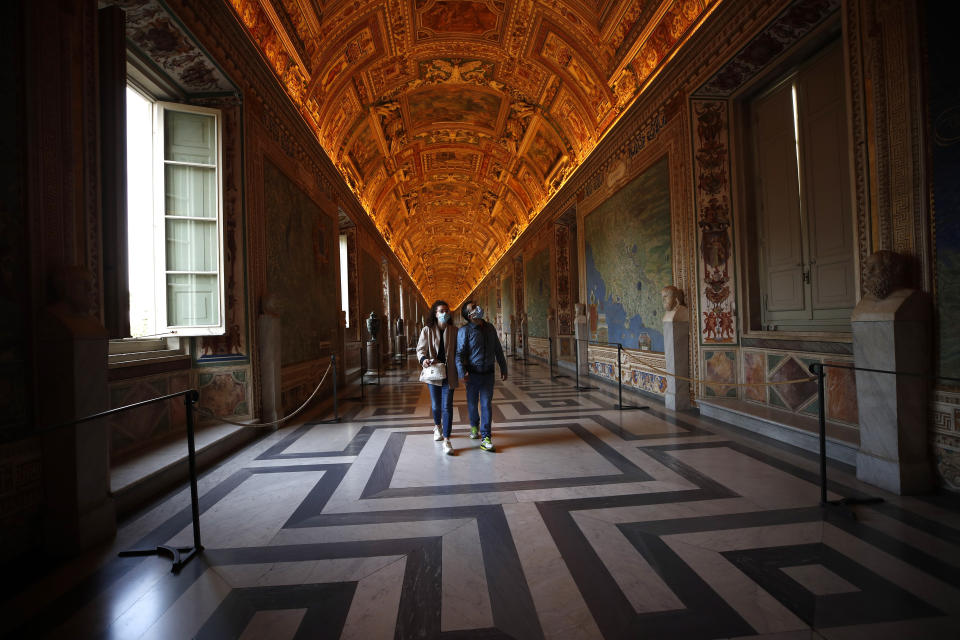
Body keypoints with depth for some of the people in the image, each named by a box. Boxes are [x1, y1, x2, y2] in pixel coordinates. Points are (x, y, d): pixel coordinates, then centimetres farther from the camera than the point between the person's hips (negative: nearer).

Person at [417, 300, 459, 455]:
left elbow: (458, 351, 6)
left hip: (449, 373, -1)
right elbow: (420, 348, -2)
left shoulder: (454, 331, 2)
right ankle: (437, 426, 44)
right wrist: (423, 359, -24)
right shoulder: (427, 330, 0)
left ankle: (446, 440, 1)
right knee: (435, 405, 14)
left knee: (447, 406, -5)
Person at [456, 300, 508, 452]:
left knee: (486, 404, -1)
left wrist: (503, 368, 13)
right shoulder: (464, 330, -8)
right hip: (472, 374, -2)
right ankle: (474, 425, 40)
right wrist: (462, 372, -23)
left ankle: (485, 437, 5)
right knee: (472, 404, 12)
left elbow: (498, 350, 14)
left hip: (488, 373, 2)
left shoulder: (490, 328, 7)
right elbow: (459, 353, -12)